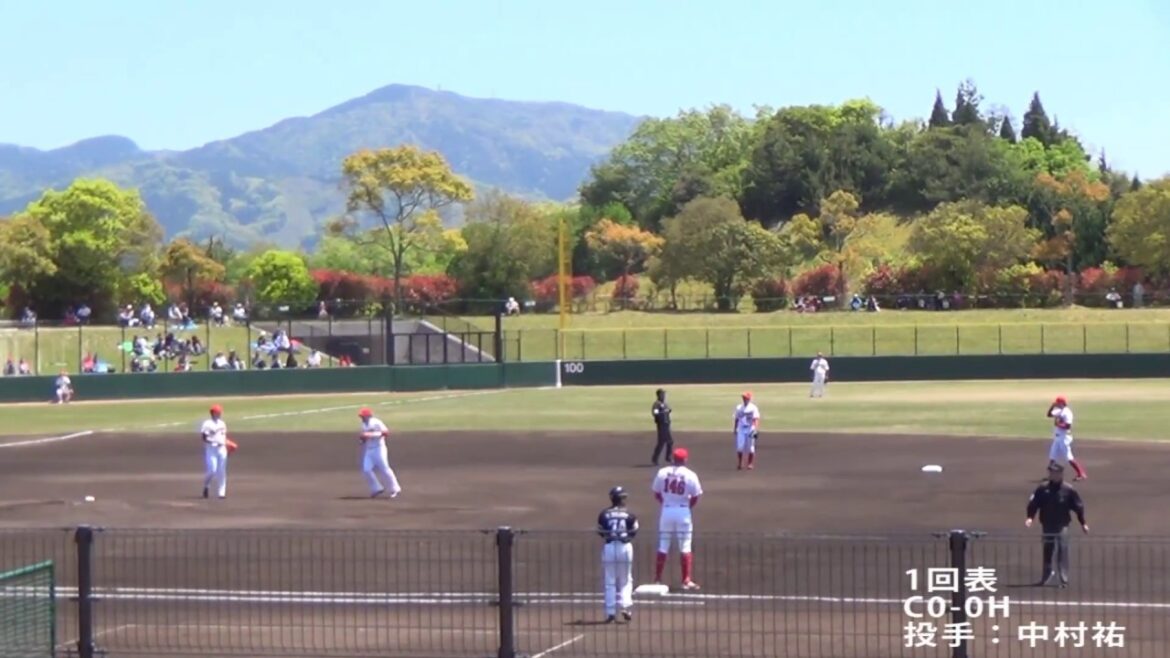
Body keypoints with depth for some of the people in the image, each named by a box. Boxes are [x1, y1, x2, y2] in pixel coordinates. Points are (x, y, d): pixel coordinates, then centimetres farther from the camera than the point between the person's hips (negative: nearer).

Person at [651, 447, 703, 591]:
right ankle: (687, 580, 2)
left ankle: (657, 579, 11)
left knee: (663, 547, 10)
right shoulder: (690, 475, -8)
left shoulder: (662, 473, -2)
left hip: (666, 511, 2)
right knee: (685, 548, 4)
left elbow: (657, 494, 4)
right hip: (683, 511, -2)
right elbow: (695, 498, -4)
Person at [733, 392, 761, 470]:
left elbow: (756, 420, -13)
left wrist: (756, 430, -24)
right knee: (739, 447, -5)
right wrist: (734, 429, 15)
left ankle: (750, 464, 12)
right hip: (741, 429, 3)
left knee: (750, 447, 2)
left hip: (750, 429, -3)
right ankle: (739, 464, 3)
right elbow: (736, 419, 17)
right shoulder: (739, 407, 10)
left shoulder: (753, 408, -5)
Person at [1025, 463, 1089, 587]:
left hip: (1062, 525, -2)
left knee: (1062, 551, -9)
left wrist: (1083, 523, 1)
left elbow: (1078, 506, 2)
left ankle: (1064, 580, -8)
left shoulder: (1068, 490, -3)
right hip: (1047, 525, 2)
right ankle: (1047, 574, 33)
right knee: (1047, 550, 14)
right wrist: (1030, 517, -17)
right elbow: (1033, 504, -2)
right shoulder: (1042, 489, 0)